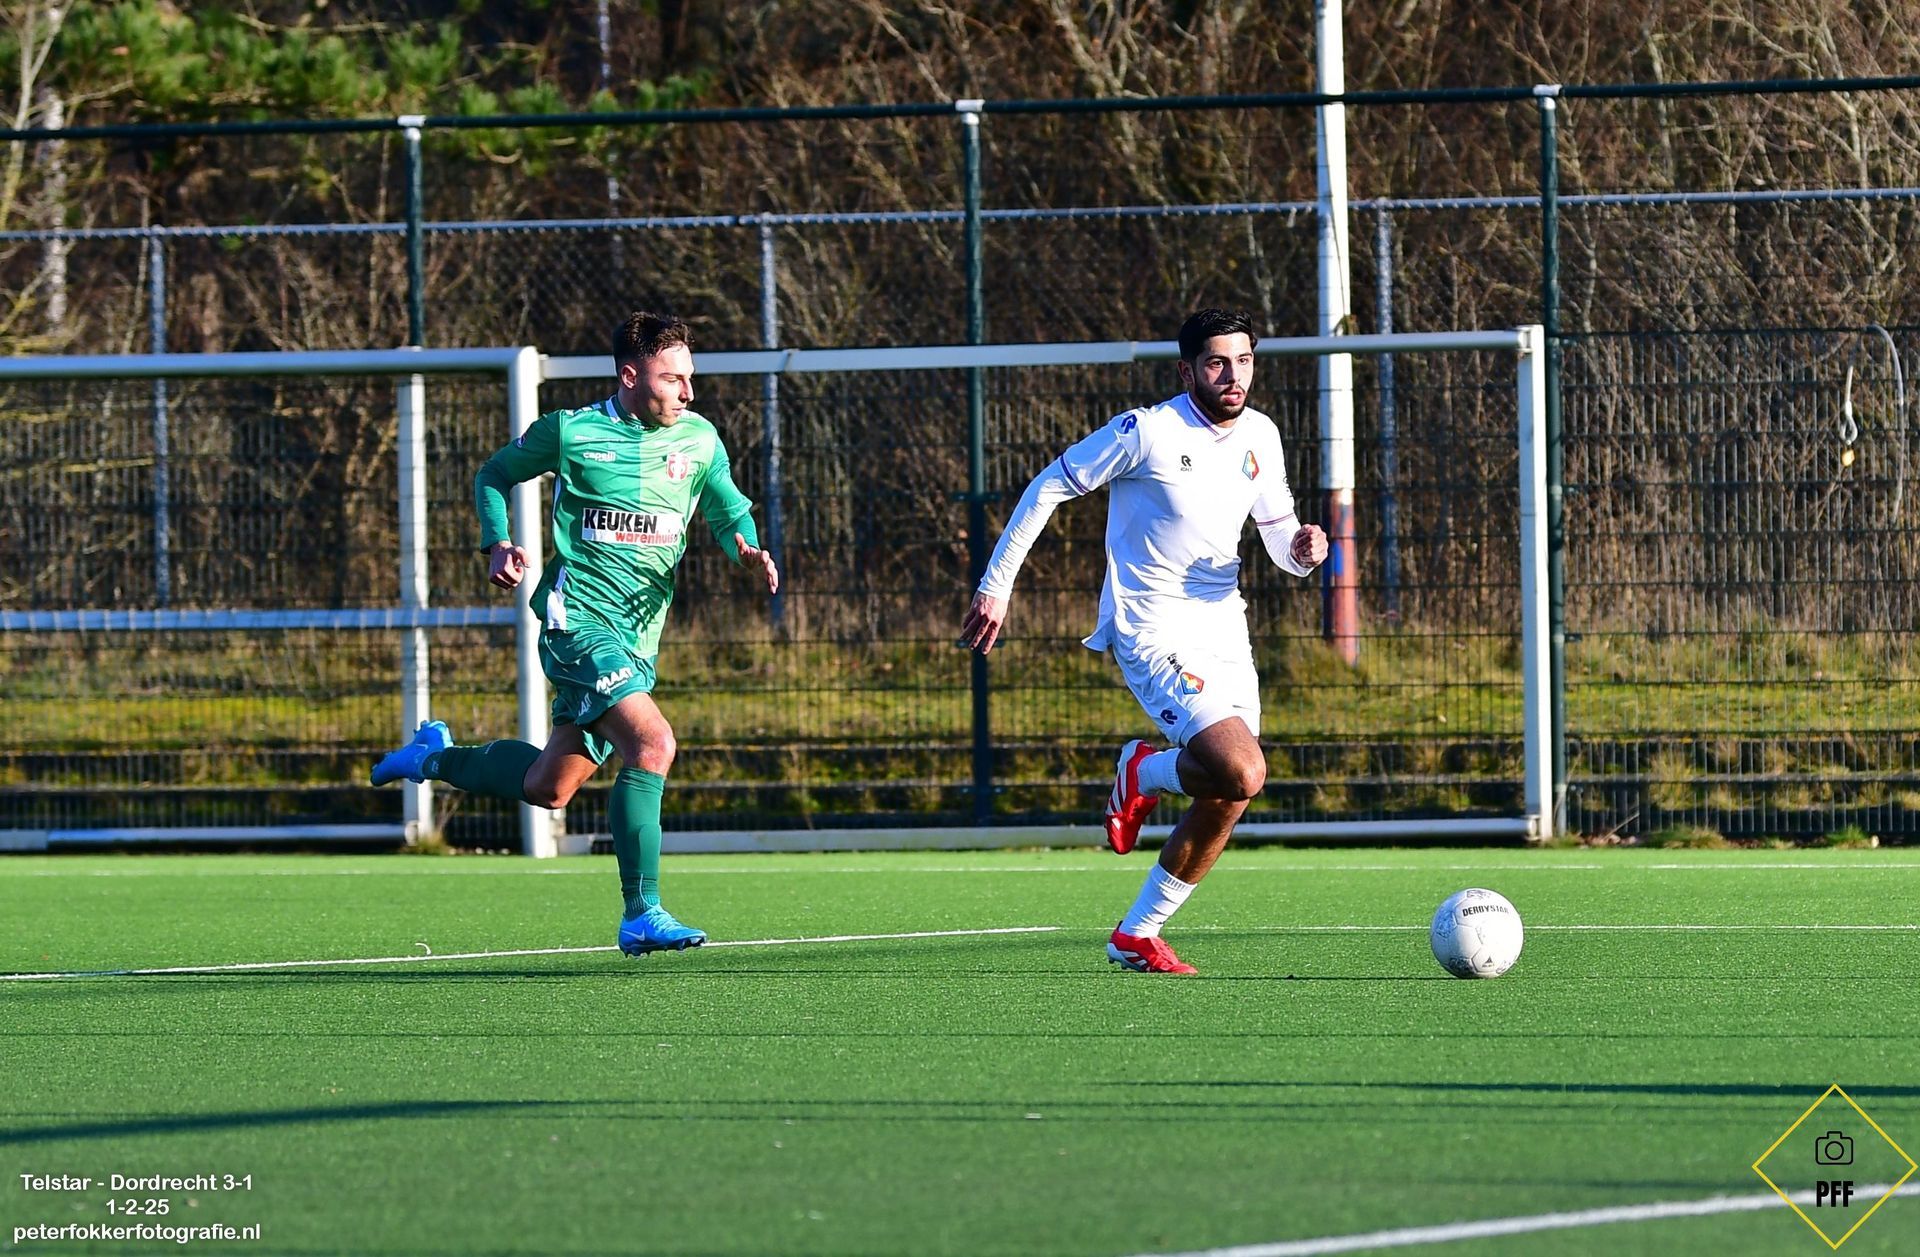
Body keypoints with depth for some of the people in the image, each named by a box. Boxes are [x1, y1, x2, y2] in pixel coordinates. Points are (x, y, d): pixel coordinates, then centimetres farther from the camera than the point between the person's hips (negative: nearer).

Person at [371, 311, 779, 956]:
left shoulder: (700, 440, 6)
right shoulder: (570, 432, -5)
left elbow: (728, 509, 18)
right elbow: (493, 477, 10)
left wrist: (747, 547, -5)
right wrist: (498, 546, -7)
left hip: (640, 635, 6)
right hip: (578, 618, -6)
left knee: (547, 786, 13)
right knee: (653, 741, -25)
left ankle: (436, 758, 40)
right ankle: (641, 914, -23)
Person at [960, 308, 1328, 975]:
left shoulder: (1260, 436, 5)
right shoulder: (1145, 432, -14)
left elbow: (1277, 531, 16)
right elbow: (1048, 487, -4)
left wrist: (1301, 549, -9)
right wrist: (995, 585, -6)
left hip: (1224, 633, 7)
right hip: (1154, 637, -7)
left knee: (1224, 807, 6)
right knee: (1242, 773, -23)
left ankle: (1137, 934, 23)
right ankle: (1144, 773, 9)